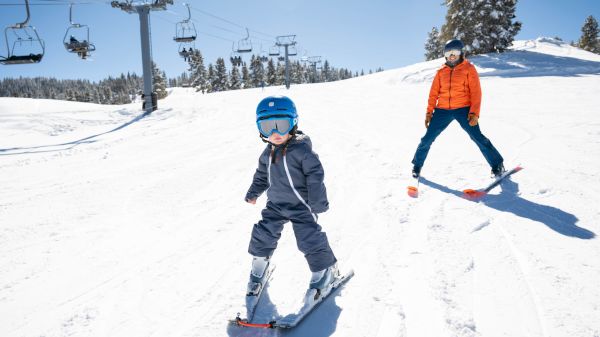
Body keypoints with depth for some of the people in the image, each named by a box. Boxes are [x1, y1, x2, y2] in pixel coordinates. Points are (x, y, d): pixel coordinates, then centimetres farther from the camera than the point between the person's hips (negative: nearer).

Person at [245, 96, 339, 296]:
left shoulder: (301, 149, -20)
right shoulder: (268, 153, 2)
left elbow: (315, 175, -18)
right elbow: (262, 175, 20)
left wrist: (318, 202, -18)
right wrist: (253, 193, 28)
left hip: (301, 205, -6)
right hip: (276, 204, 6)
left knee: (309, 239, -6)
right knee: (263, 234, 8)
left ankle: (327, 269, 16)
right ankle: (259, 266, 32)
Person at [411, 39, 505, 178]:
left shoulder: (468, 68, 3)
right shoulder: (441, 71, 12)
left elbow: (476, 92, -3)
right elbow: (434, 93, 12)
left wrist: (474, 112, -14)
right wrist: (429, 112, 4)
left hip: (463, 109, -3)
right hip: (443, 110, 3)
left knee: (477, 137, -11)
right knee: (428, 139, 0)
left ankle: (498, 166, 4)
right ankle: (417, 166, 19)